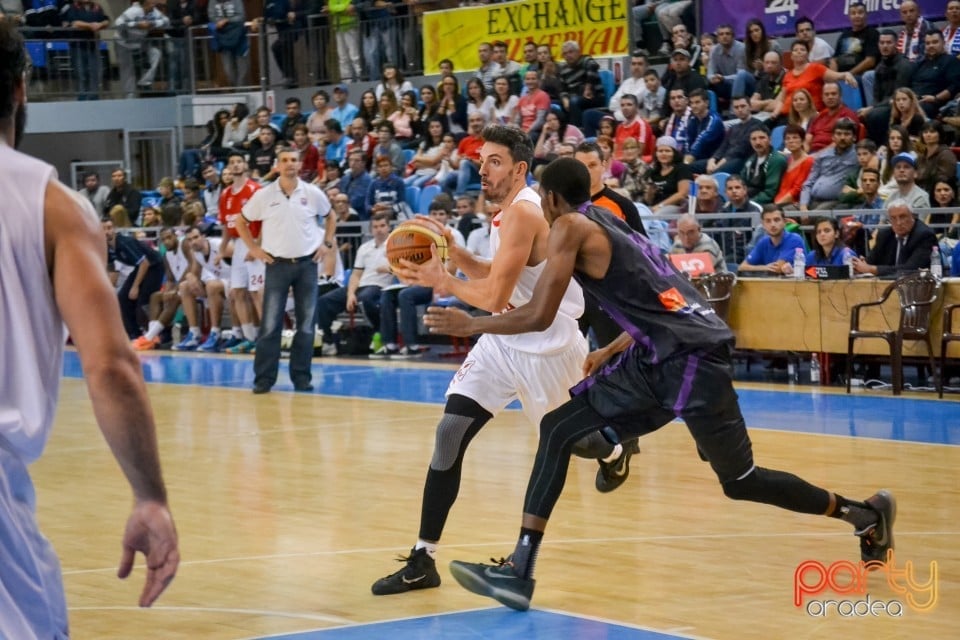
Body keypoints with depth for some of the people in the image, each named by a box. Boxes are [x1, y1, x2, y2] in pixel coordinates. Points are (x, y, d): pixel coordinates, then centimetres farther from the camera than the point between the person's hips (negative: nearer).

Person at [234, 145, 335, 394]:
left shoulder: (313, 194, 1)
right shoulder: (264, 195, -2)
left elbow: (330, 218, 19)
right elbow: (240, 221, 9)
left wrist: (327, 244, 7)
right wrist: (254, 248, 3)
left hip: (307, 263, 1)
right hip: (277, 264, -1)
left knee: (306, 324, 3)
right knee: (270, 324, -4)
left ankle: (301, 377, 11)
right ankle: (264, 378, -1)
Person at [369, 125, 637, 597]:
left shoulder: (523, 212, -24)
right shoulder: (508, 212, 6)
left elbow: (495, 297, -28)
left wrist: (441, 282, -15)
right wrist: (453, 252, 3)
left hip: (546, 346, -8)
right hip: (507, 339, 8)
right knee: (450, 434, -8)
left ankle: (615, 451, 56)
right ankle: (423, 561, -8)